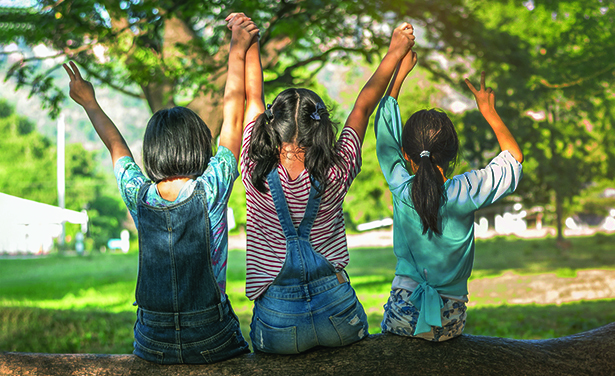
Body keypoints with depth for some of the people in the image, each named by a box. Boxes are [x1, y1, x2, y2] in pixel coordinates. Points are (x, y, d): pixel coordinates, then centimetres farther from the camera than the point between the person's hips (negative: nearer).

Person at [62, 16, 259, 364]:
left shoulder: (139, 198, -4)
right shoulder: (210, 191, -12)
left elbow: (117, 146, 15)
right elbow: (234, 116, -3)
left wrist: (90, 104, 32)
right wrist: (237, 52, 6)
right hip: (212, 344, -3)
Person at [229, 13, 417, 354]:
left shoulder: (256, 173, -14)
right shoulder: (335, 175, -14)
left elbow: (253, 96, 0)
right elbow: (363, 106, 1)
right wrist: (395, 52, 16)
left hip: (278, 329, -1)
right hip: (337, 312, 1)